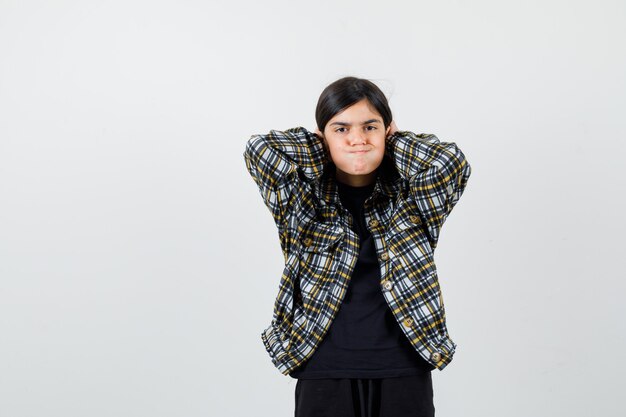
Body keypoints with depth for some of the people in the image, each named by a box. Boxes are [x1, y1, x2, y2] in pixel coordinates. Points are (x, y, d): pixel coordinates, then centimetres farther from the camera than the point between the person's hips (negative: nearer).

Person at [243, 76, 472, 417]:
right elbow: (259, 150, -14)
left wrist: (395, 143, -1)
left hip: (404, 374, 1)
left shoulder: (410, 197, 2)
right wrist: (320, 145, -1)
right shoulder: (303, 201, 0)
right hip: (323, 375, 0)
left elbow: (451, 161, -16)